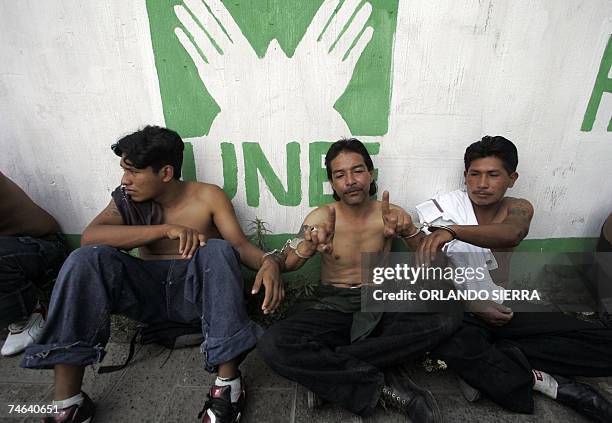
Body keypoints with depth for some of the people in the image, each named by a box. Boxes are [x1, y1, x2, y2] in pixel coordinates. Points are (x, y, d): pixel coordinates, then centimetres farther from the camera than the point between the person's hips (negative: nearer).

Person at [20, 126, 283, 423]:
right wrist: (166, 229, -25)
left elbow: (240, 245, -8)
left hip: (195, 291, -2)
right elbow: (89, 237, -14)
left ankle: (228, 381, -28)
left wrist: (268, 262, -32)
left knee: (218, 249, -31)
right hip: (146, 292, 2)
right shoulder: (126, 200, 5)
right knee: (87, 259, -20)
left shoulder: (208, 196, -1)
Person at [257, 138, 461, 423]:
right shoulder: (321, 218, -4)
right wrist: (306, 248, -38)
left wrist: (408, 232, -29)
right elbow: (286, 265, -15)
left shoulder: (391, 215, 0)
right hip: (331, 309, -1)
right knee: (271, 346, -27)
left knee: (448, 316, -25)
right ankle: (381, 385, -20)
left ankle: (327, 370, -21)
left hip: (380, 309, 2)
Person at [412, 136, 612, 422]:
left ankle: (484, 365, -16)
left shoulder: (518, 208, 1)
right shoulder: (443, 209, -7)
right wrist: (472, 305, -18)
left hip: (502, 308, 4)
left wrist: (452, 231, -46)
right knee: (450, 344, -39)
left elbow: (511, 235, -27)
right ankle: (538, 380, -13)